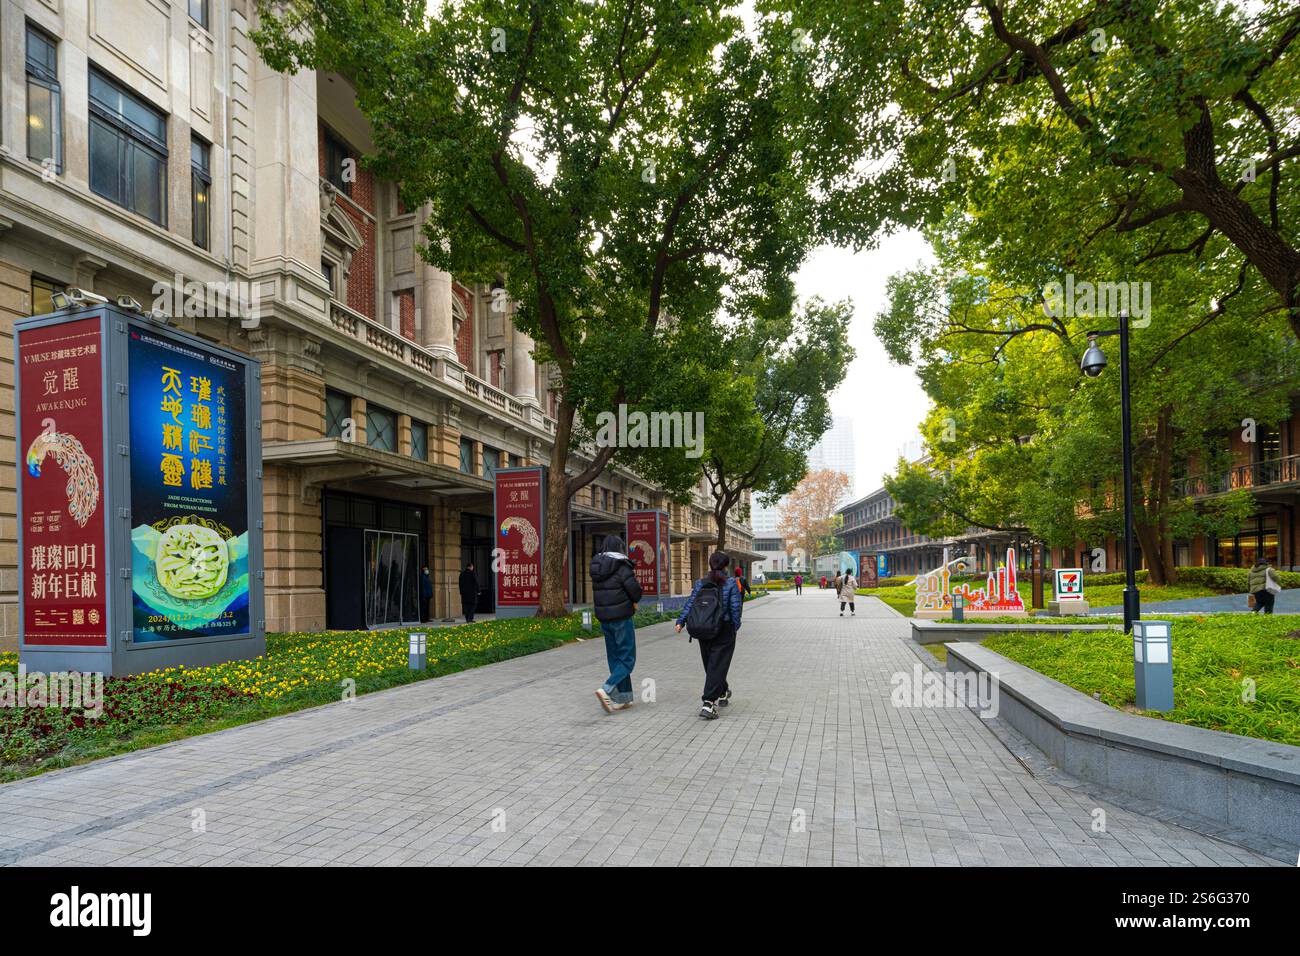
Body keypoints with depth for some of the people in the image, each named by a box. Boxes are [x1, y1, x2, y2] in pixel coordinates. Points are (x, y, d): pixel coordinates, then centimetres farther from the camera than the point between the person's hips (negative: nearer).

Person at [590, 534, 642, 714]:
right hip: (622, 618, -7)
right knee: (627, 659, 0)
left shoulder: (596, 568, 7)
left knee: (615, 658, 13)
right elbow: (636, 592, -15)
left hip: (604, 618, 7)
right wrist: (632, 601, 7)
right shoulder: (622, 567, -13)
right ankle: (607, 690, -17)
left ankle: (623, 698, 17)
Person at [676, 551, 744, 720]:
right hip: (724, 630, -4)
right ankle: (708, 703, -15)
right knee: (718, 666, -5)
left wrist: (680, 621, -3)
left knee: (710, 665, 20)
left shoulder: (700, 583, 2)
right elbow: (736, 607, -8)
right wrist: (736, 626, 3)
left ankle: (722, 693, 39)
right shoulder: (731, 583, -7)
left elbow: (690, 603, -3)